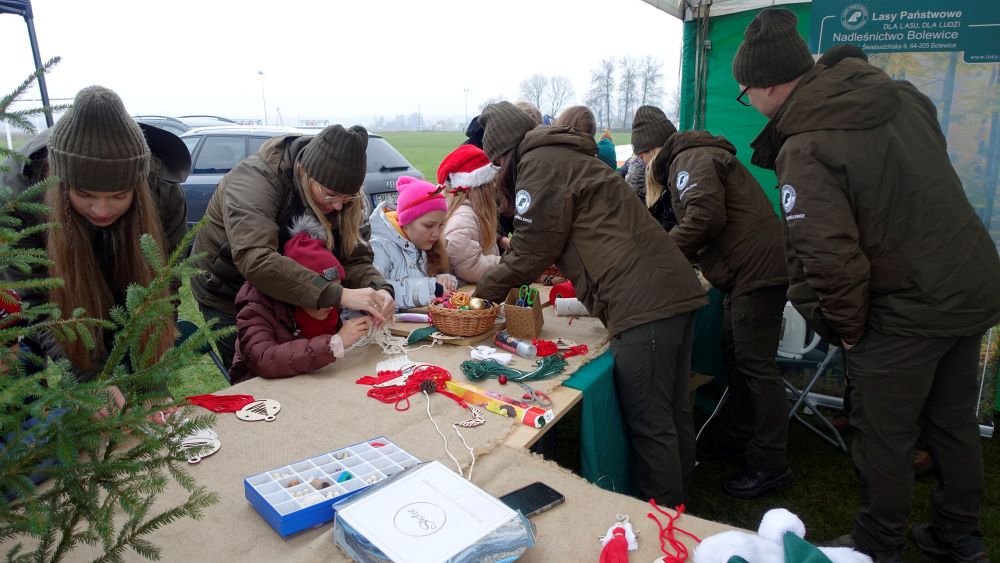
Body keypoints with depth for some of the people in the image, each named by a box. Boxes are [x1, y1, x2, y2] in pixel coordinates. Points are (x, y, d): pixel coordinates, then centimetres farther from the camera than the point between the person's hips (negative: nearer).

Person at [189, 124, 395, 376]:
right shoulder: (254, 180, -32)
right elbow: (255, 259, -47)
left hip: (282, 294, 5)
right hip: (228, 295, -4)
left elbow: (354, 256, -17)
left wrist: (379, 289, -39)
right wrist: (338, 294, -54)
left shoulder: (341, 196, -15)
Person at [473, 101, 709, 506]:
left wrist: (485, 291, 10)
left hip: (644, 304, -10)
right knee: (672, 413, 19)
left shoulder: (540, 163, -5)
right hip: (674, 290, 10)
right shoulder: (566, 157, 26)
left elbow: (533, 250, -5)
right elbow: (547, 244, 28)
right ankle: (676, 501, 34)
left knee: (648, 423, 0)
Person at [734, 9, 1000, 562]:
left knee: (885, 436, 10)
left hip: (906, 313, -8)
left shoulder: (804, 149, -23)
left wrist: (845, 325, -11)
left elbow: (829, 257, -29)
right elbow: (933, 169, 15)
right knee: (953, 421, 23)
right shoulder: (900, 95, 2)